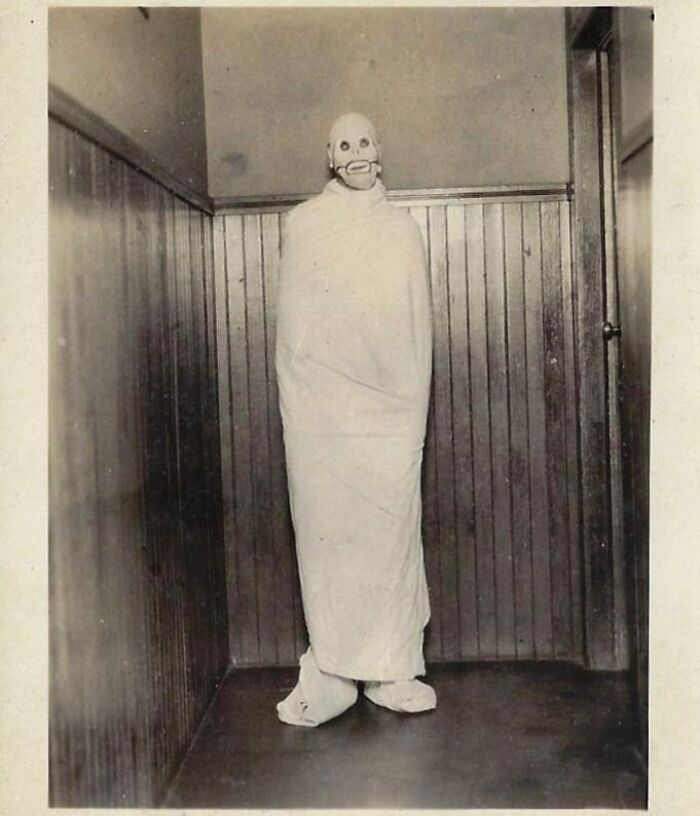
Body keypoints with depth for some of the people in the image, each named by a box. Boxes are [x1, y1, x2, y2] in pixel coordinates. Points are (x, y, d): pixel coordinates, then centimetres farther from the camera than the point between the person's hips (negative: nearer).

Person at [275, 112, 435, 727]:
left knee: (392, 536, 4)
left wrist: (415, 408, 4)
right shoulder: (303, 224, 6)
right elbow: (291, 325, 4)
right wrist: (297, 407, -2)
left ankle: (393, 670, 17)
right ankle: (329, 676, 12)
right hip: (321, 411, -1)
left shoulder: (403, 228, 11)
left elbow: (419, 326, 11)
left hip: (390, 410, 2)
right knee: (326, 536, 1)